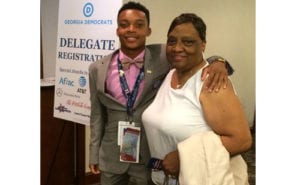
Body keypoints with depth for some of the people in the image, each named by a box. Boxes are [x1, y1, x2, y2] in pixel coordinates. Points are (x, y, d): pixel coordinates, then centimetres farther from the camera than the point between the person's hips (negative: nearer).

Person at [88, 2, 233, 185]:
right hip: (111, 157, 2)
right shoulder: (98, 69, -2)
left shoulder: (164, 56, -9)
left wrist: (218, 62, -27)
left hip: (152, 156, -2)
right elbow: (98, 115, 6)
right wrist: (94, 154, 10)